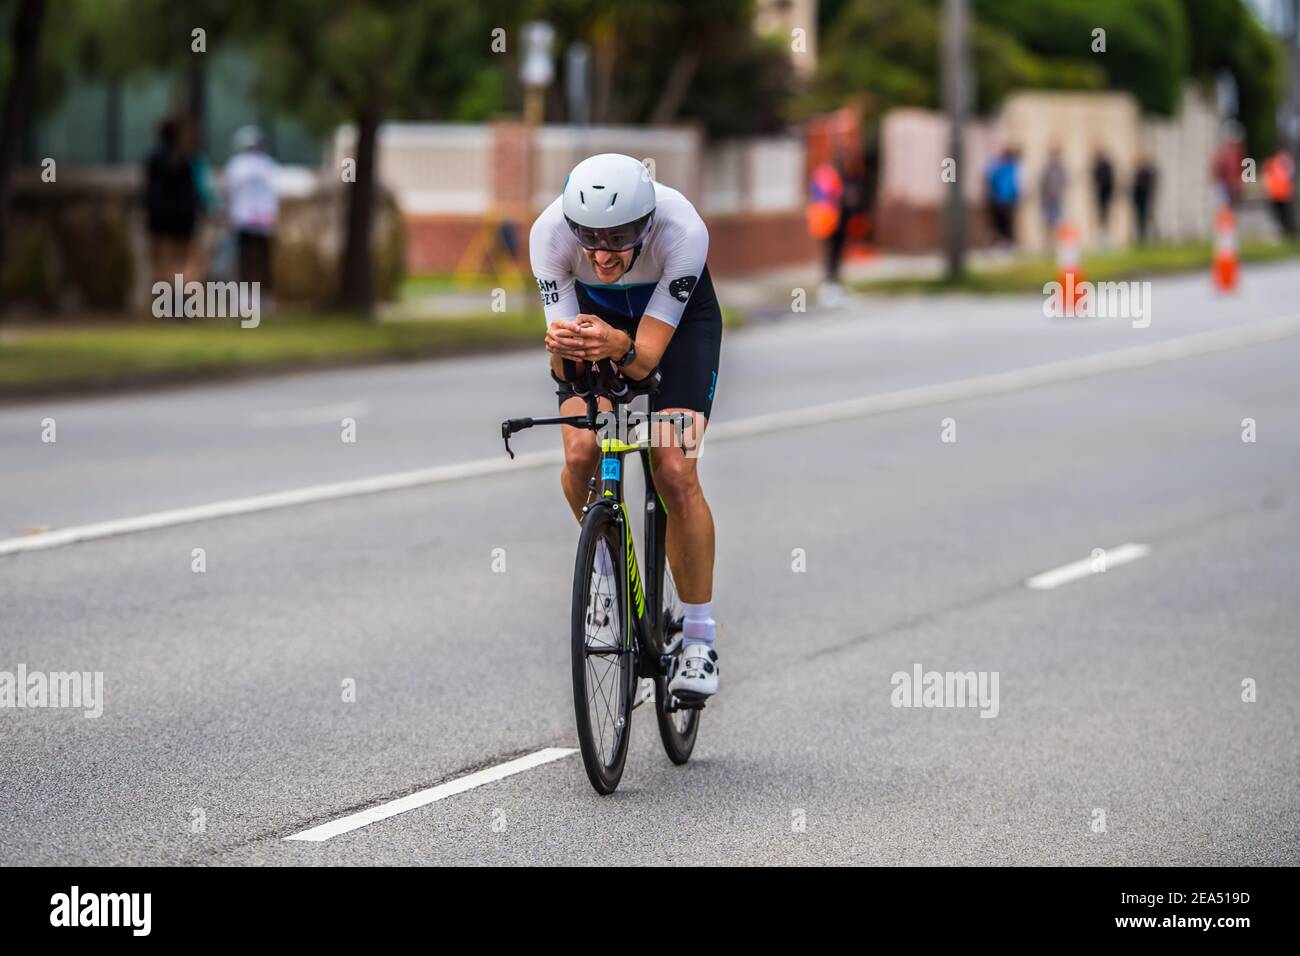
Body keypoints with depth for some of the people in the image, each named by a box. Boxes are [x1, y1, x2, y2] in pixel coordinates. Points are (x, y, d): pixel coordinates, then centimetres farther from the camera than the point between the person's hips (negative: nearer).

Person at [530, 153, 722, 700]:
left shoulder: (682, 230, -39)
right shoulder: (550, 231, -34)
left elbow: (646, 357, -37)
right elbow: (563, 351, -31)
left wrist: (618, 348, -59)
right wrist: (562, 346, -54)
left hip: (678, 317, -2)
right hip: (592, 310, 2)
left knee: (675, 472, -17)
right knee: (580, 456, -19)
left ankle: (700, 639, -3)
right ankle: (606, 558, 15)